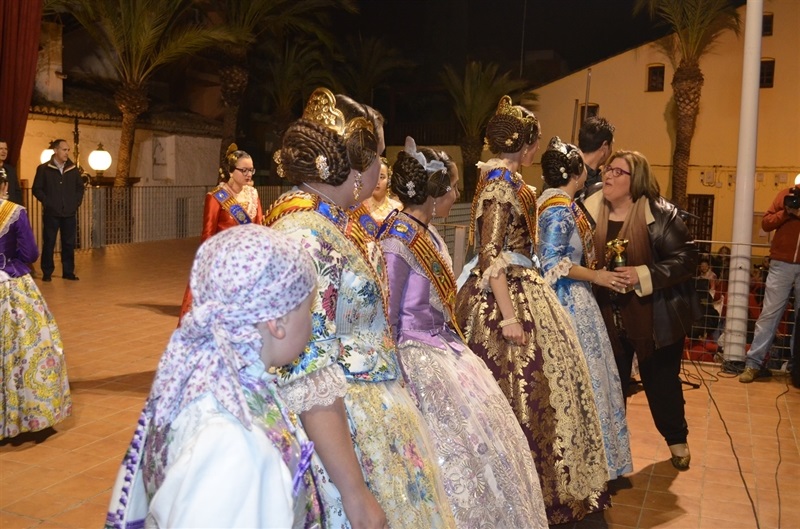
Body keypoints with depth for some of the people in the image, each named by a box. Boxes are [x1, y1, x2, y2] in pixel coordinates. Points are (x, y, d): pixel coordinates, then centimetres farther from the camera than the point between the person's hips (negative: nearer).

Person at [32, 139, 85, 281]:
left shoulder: (74, 169, 9)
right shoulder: (43, 169, -1)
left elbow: (80, 187, 18)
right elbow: (37, 189, 0)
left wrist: (77, 202, 6)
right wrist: (47, 203, -7)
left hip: (69, 213, 3)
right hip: (51, 213, -3)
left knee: (69, 243, 5)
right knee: (49, 243, 2)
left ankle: (68, 272, 13)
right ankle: (47, 273, 9)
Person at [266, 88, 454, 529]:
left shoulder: (333, 217, 3)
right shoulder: (304, 237, -25)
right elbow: (309, 381, -27)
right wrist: (354, 494, -25)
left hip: (378, 413, 9)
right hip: (343, 431, -9)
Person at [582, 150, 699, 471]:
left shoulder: (661, 214, -13)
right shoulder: (591, 212, -1)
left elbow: (686, 258, -16)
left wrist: (644, 275, -25)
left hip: (655, 317, -3)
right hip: (609, 318, 3)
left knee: (661, 381, 14)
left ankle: (677, 439, 40)